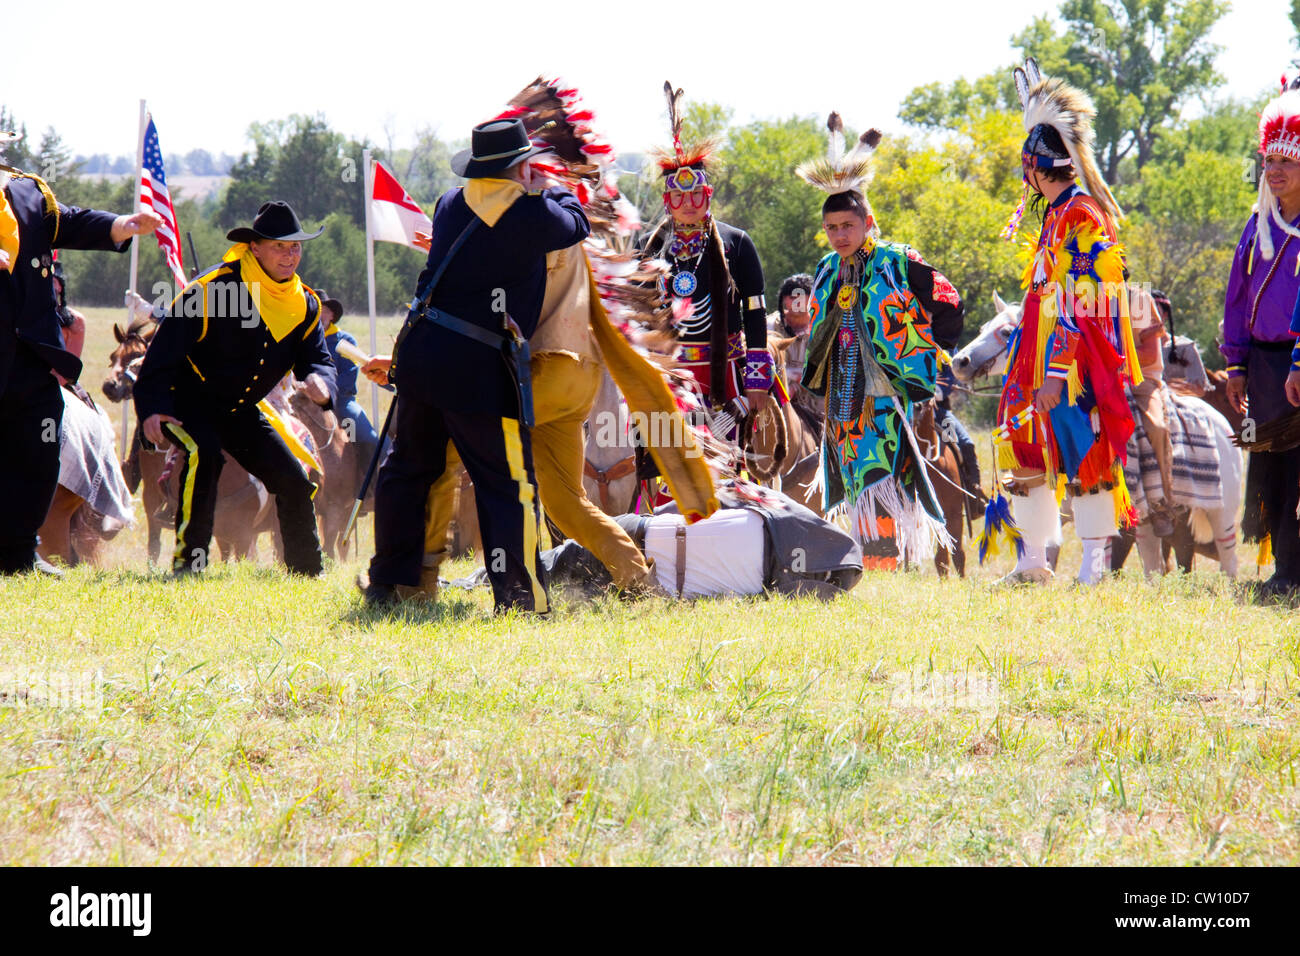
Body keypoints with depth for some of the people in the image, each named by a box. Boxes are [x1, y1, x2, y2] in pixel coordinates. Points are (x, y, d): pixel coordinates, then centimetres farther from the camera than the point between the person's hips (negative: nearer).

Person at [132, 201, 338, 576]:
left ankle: (308, 570, 24)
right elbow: (165, 348, -22)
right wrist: (151, 407, -31)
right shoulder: (212, 288, -22)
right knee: (203, 453, -35)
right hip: (188, 400, -6)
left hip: (240, 410, 7)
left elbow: (316, 358, 1)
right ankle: (188, 560, -30)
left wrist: (319, 381, -26)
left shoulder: (304, 305, -1)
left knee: (294, 481, 3)